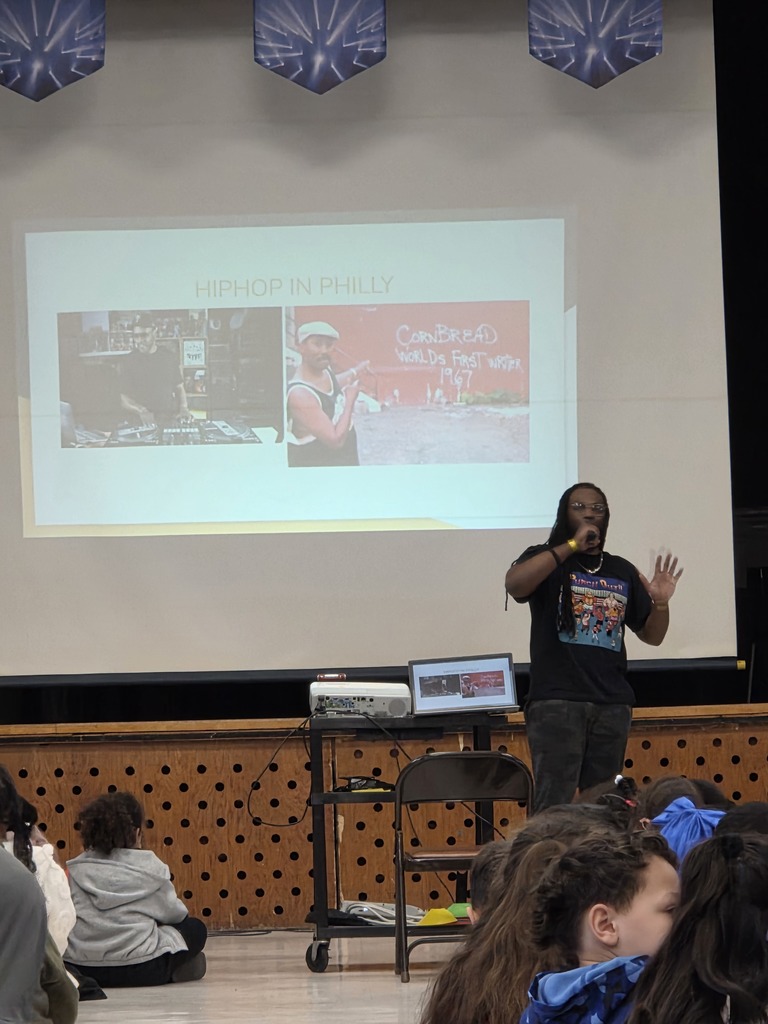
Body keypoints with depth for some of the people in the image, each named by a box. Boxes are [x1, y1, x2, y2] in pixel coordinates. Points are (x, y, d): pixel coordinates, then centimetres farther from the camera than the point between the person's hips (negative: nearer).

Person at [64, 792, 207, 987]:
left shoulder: (74, 870, 5)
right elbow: (173, 913, 8)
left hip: (80, 968, 2)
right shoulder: (150, 866, -1)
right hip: (140, 970, -2)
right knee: (195, 929, 22)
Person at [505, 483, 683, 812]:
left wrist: (661, 603, -2)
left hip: (613, 705, 4)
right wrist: (571, 546, -16)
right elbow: (514, 585, -17)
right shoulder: (546, 560, 6)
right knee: (553, 806, -11)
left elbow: (652, 635, 20)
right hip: (557, 702, -4)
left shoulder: (622, 571, 17)